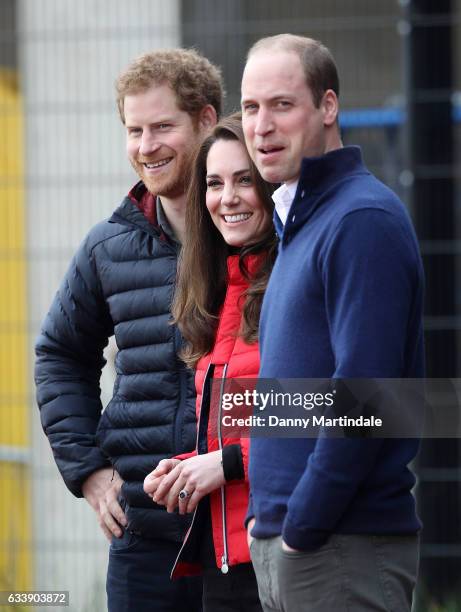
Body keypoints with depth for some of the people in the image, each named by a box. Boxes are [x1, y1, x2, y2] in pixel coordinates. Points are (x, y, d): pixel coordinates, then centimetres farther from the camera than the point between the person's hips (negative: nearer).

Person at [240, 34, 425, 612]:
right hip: (281, 541, 9)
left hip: (346, 549, -9)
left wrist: (304, 526, -18)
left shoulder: (364, 220, -13)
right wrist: (266, 513, 13)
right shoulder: (298, 222, 18)